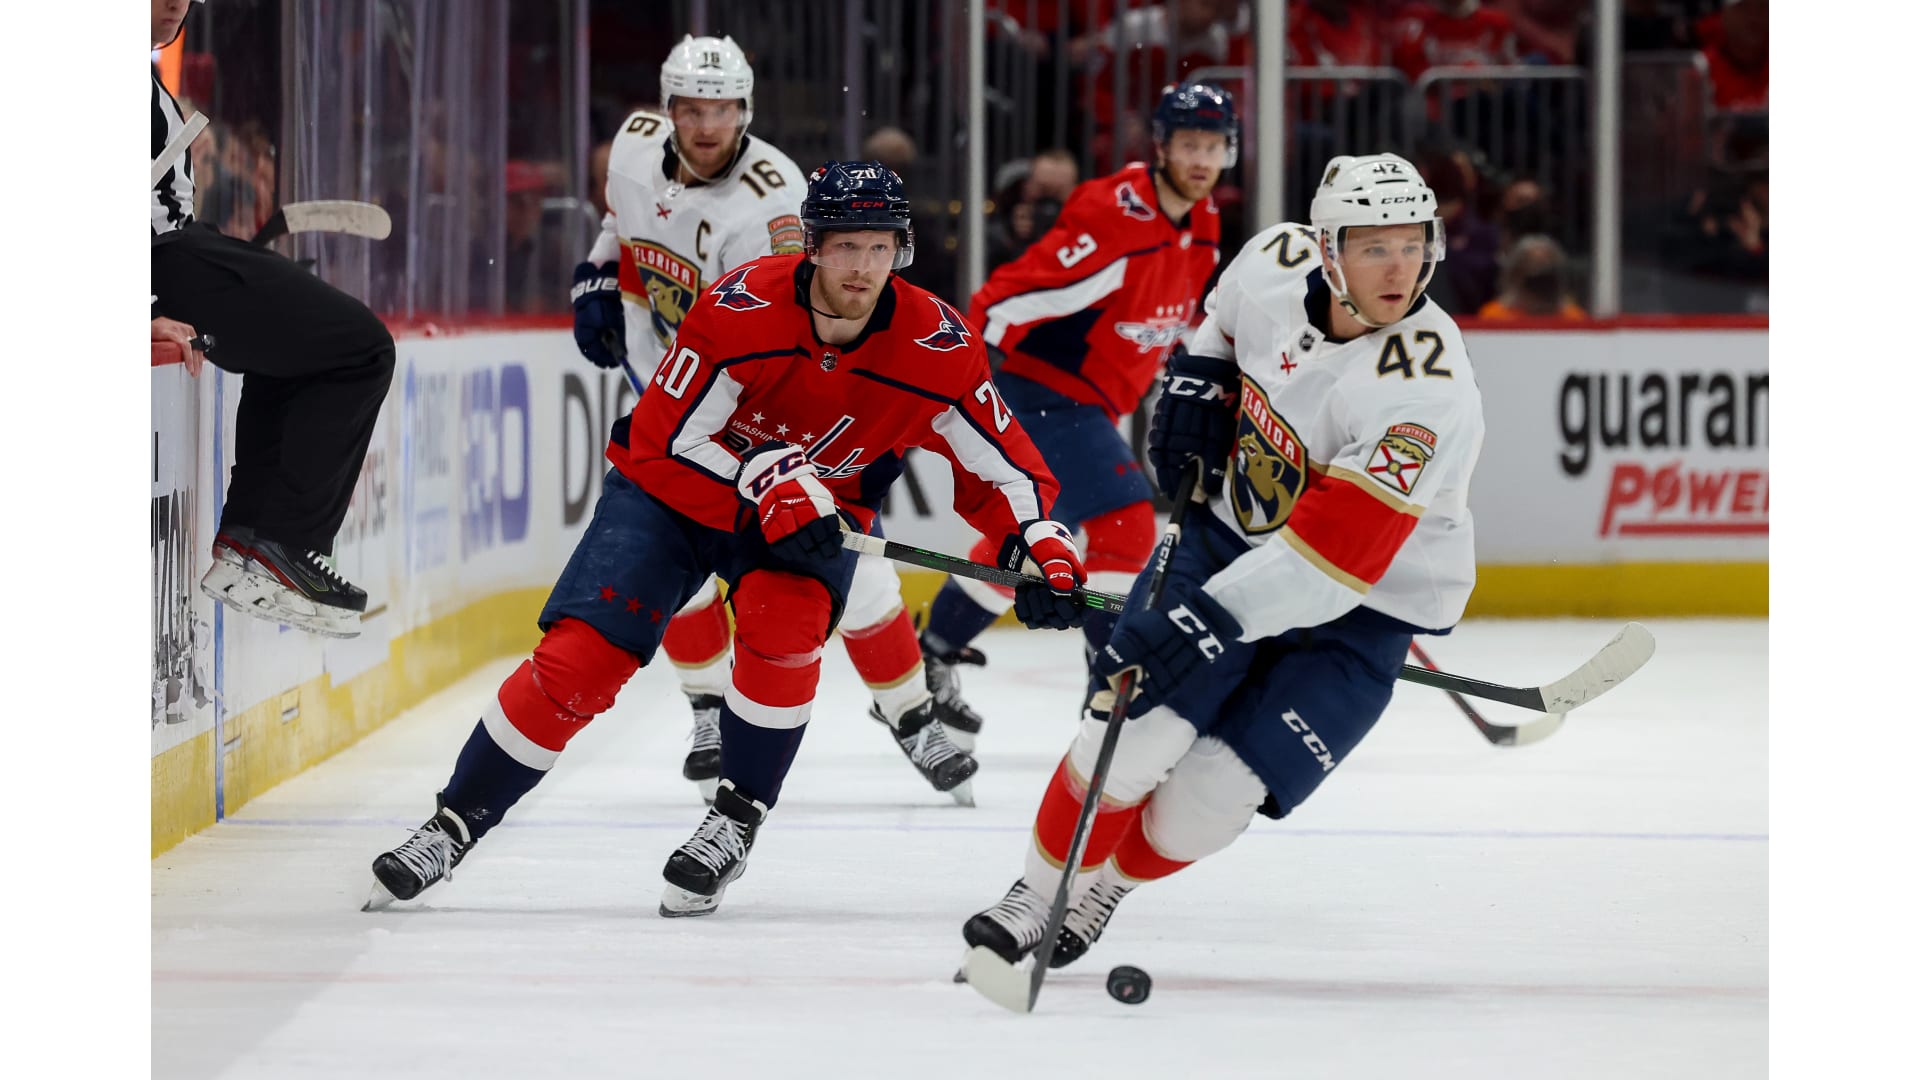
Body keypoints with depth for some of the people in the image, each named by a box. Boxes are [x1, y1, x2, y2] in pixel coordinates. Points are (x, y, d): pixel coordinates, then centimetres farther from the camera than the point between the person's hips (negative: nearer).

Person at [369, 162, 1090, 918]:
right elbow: (667, 441, -22)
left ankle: (737, 822, -9)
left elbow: (1000, 463, -11)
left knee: (782, 621, -31)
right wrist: (770, 480, -33)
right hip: (675, 489, -1)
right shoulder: (742, 308, -27)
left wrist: (1041, 545, -27)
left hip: (812, 518, 1)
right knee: (578, 659, -12)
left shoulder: (934, 345, -20)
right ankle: (455, 824, 5)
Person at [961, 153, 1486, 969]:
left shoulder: (1426, 384, -30)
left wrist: (1211, 619, -41)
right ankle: (1038, 894, 10)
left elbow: (1338, 550, -35)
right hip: (1234, 533, 4)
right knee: (1131, 729, -11)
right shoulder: (1278, 261, -11)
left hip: (1366, 605, -4)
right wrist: (1195, 379, 0)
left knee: (1210, 795, -10)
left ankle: (1107, 888, 20)